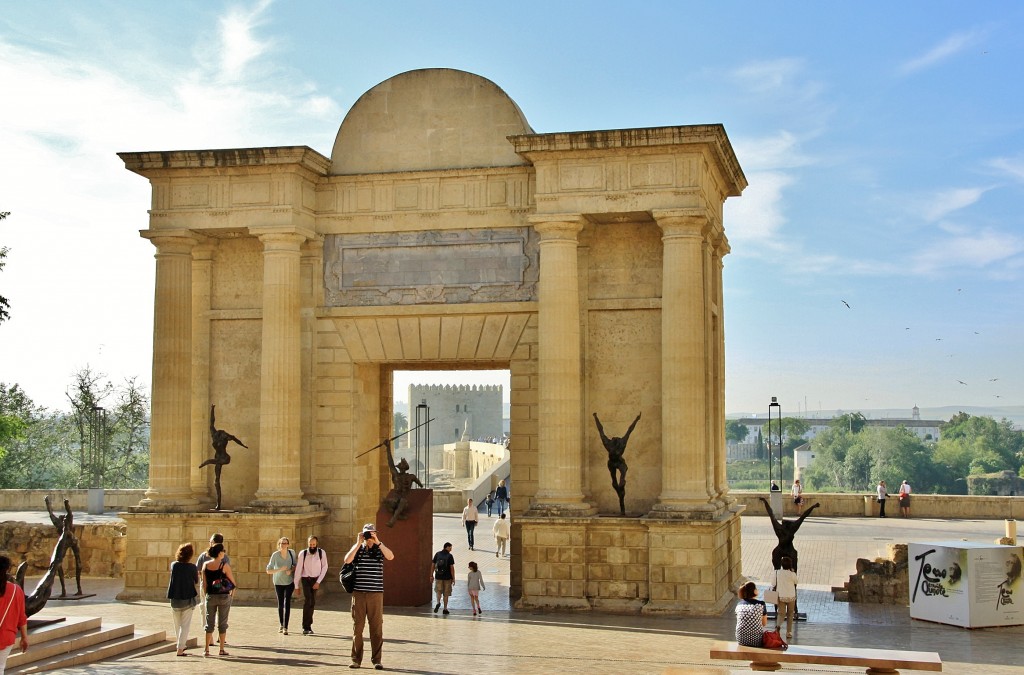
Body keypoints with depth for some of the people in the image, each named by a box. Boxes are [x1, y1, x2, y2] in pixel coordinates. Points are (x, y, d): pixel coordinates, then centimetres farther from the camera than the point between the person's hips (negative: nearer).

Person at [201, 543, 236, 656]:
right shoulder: (224, 565, -13)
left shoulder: (205, 565, -1)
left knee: (209, 623, 10)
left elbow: (204, 583, 3)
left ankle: (207, 650, 8)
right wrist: (233, 591, 12)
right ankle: (222, 649, 8)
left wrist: (207, 593, 13)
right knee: (222, 623, 6)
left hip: (210, 596, 3)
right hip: (224, 596, -3)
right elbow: (232, 581, -5)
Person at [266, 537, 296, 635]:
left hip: (290, 582, 0)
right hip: (278, 582, 0)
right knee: (280, 604, 9)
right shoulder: (275, 555, -17)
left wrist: (291, 570, -17)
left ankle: (285, 627, -12)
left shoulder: (292, 553, -10)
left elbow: (295, 565, 4)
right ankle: (281, 625, 29)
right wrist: (280, 569, -30)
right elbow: (268, 571, -16)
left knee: (287, 603, -11)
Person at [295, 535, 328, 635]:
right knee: (307, 600, -16)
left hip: (316, 580, 2)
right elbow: (298, 569, -4)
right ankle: (306, 627, -15)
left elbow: (324, 567, -4)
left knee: (312, 602, 2)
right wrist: (296, 585, -3)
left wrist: (318, 582, -10)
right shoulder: (302, 553, -8)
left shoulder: (321, 553, -6)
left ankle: (308, 625, 17)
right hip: (306, 579, -2)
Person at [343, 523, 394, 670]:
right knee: (357, 626, 5)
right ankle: (356, 659, 13)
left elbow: (391, 556, -14)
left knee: (376, 627, 1)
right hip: (359, 593, 1)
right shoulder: (357, 548, 8)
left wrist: (378, 542, -18)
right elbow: (347, 560, -9)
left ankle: (376, 660, 6)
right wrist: (358, 543, -12)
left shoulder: (380, 548, 6)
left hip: (376, 593, -1)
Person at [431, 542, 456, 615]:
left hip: (438, 576, 2)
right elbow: (452, 568, -9)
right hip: (447, 577, -2)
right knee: (446, 593, 9)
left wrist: (431, 575, 13)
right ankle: (445, 608, 12)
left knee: (438, 590, 15)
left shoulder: (437, 554, 2)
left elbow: (433, 565, 4)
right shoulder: (450, 556, -8)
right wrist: (453, 578, -4)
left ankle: (438, 602, -11)